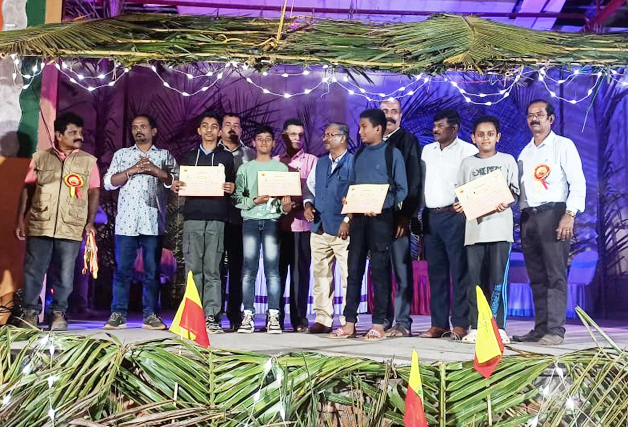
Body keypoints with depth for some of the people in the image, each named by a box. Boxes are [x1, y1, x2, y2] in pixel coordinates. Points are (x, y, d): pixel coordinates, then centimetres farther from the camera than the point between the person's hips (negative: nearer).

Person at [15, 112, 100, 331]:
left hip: (71, 228, 0)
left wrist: (90, 222, -2)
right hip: (39, 226, 0)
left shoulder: (89, 161, 7)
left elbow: (93, 192, 6)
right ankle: (30, 311, 15)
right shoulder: (40, 157, 8)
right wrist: (20, 219, 3)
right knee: (33, 271, 3)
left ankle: (58, 313, 15)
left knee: (64, 274, 3)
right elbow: (27, 189, 9)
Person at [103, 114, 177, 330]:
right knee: (123, 269, 0)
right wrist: (132, 170, -7)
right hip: (126, 221, 1)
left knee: (152, 270, 2)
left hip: (153, 221, -1)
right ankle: (118, 314, 6)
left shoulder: (164, 156, 14)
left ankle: (150, 315, 7)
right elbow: (109, 182, 5)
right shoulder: (121, 154, 17)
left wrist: (155, 170, -11)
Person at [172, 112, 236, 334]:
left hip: (216, 218, -1)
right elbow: (181, 186, 20)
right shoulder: (189, 156, 19)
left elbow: (233, 187, 15)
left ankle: (211, 317, -4)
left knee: (212, 270, -5)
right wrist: (176, 187, -2)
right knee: (193, 269, -2)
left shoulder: (227, 157, 16)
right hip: (192, 216, 1)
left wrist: (231, 189, -7)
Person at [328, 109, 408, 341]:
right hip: (358, 217, 5)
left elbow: (401, 190, -3)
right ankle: (349, 323, 10)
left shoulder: (392, 153, 0)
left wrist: (381, 206, -16)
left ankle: (378, 324, 6)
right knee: (354, 269, 5)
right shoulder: (359, 154, 15)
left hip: (381, 218, -5)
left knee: (379, 271, -1)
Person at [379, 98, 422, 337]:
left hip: (398, 216, -4)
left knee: (402, 271, -2)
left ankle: (402, 323, 1)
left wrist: (406, 215, -12)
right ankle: (383, 320, 13)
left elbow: (414, 181, -3)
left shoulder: (408, 141, 4)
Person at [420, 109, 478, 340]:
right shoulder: (427, 150, 17)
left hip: (455, 216, -6)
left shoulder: (467, 150, -1)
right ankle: (438, 323, 13)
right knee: (436, 272, 8)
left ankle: (460, 324, 1)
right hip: (430, 216, 6)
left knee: (459, 271, -4)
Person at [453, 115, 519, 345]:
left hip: (500, 227, -2)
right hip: (474, 228, 2)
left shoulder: (507, 160, 11)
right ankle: (475, 327, 6)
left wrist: (505, 202, -13)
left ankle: (498, 327, -2)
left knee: (498, 278, -7)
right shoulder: (467, 163, 15)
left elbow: (515, 190, 7)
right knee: (476, 279, 2)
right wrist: (459, 206, -7)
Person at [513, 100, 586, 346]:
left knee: (555, 274, -8)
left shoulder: (563, 145, 4)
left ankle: (555, 330, -8)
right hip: (528, 217, 6)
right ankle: (540, 328, 11)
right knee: (536, 277, 6)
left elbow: (578, 184, -4)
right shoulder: (525, 152, 21)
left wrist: (569, 215, -15)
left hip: (553, 213, -6)